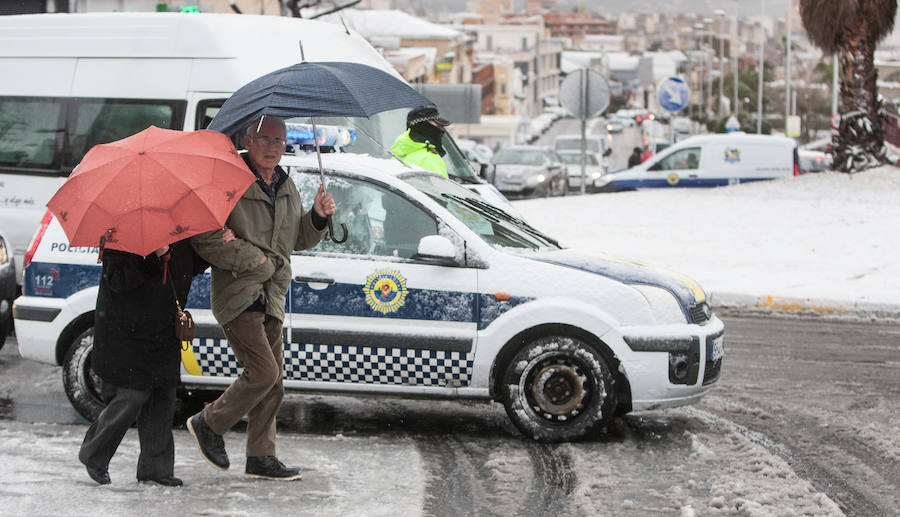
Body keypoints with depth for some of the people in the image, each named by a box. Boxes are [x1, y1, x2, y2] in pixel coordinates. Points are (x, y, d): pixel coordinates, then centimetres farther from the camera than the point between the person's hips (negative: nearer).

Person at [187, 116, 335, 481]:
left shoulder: (287, 187, 15)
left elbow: (298, 240, 22)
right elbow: (205, 240, -15)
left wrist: (318, 217, 2)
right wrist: (253, 259, -17)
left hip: (272, 297, 8)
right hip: (238, 296, -8)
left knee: (272, 382, 7)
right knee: (263, 371, -15)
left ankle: (261, 457, 14)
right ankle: (208, 424, 3)